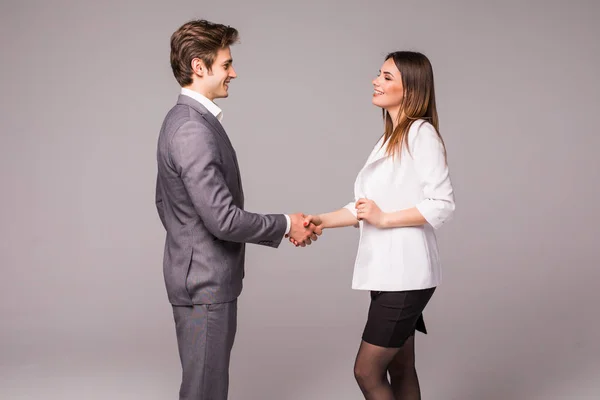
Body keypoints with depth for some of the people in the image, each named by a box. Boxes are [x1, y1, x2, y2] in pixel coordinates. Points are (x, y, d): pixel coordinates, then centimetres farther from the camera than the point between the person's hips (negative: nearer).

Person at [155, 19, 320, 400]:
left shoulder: (183, 120, 10)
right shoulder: (194, 130, -23)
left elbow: (163, 201, 20)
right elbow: (223, 219, -27)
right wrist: (285, 225, -13)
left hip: (200, 278, 10)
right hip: (205, 284, -10)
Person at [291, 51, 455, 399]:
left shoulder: (422, 133, -12)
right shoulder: (390, 138, 15)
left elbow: (442, 205, -17)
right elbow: (367, 206, 14)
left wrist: (384, 219, -18)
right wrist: (321, 221, 3)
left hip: (406, 273, -9)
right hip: (388, 271, 9)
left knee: (367, 371, -4)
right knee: (400, 369, 15)